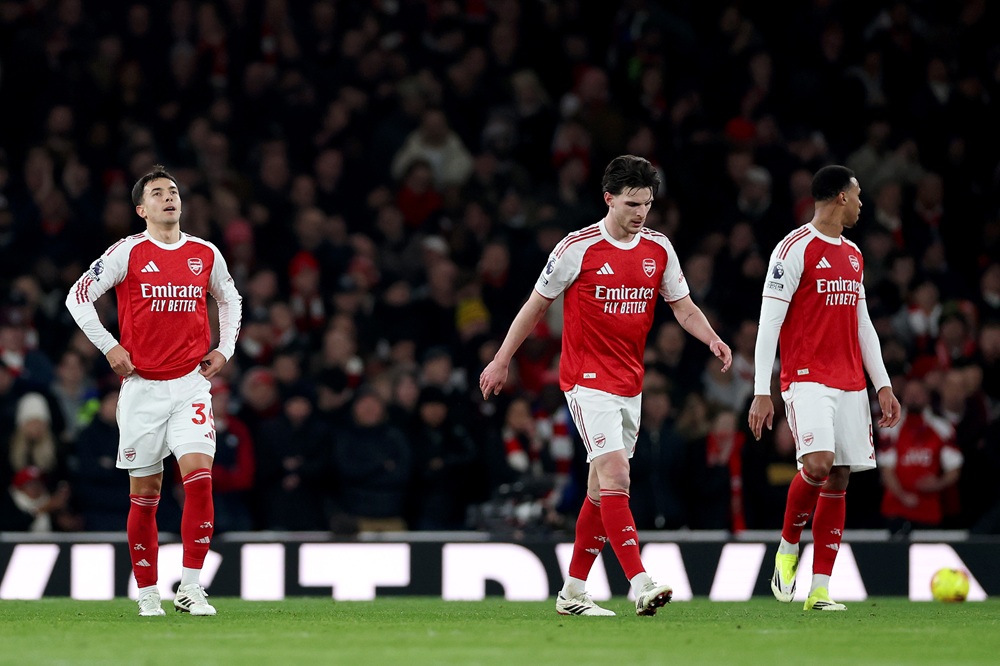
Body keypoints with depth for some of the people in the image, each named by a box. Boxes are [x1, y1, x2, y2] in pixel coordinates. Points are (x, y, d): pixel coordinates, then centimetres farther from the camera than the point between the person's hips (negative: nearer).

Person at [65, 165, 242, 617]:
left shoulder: (206, 254, 8)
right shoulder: (127, 253, -2)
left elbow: (230, 300, 25)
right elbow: (78, 297, 0)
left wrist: (224, 350, 12)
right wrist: (109, 347, -6)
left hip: (191, 384, 2)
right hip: (142, 386, -1)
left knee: (199, 475, -15)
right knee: (145, 492, 2)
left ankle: (190, 587, -11)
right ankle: (147, 593, 13)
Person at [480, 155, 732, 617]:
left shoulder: (659, 249, 5)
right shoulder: (578, 248, -9)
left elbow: (683, 307, 11)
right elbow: (536, 305, 1)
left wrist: (712, 339, -10)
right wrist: (501, 361, 6)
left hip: (630, 383, 6)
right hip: (587, 378, -6)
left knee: (602, 487, 10)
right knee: (615, 475, -18)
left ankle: (573, 593, 18)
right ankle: (641, 586, -26)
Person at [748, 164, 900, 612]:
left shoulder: (853, 256, 18)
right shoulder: (796, 249, -6)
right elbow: (769, 323, -8)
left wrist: (882, 385, 16)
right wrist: (761, 392, -13)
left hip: (850, 385, 7)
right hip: (808, 380, -7)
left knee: (839, 480, 1)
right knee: (818, 464, -24)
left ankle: (820, 590, 2)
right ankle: (788, 548, 2)